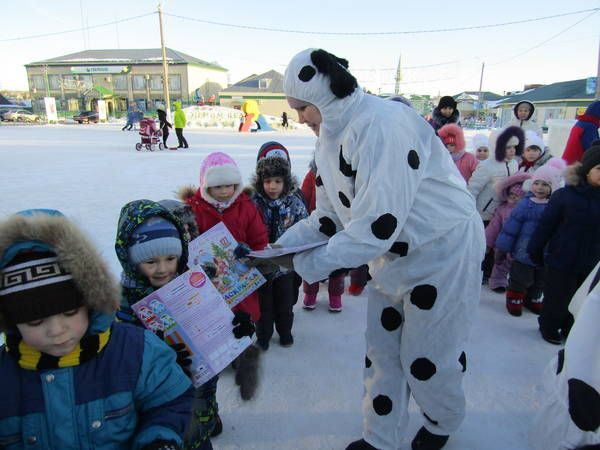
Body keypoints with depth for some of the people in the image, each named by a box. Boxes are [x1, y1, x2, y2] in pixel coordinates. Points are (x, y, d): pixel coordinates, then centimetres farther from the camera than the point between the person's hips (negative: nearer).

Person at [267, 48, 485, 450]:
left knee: (426, 360, 10)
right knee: (382, 353, 15)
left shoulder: (382, 123, -29)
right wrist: (280, 247, -8)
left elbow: (377, 226, -33)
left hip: (443, 252, -7)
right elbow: (329, 214, 4)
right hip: (392, 254, 8)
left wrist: (307, 264, -24)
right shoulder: (330, 138, 0)